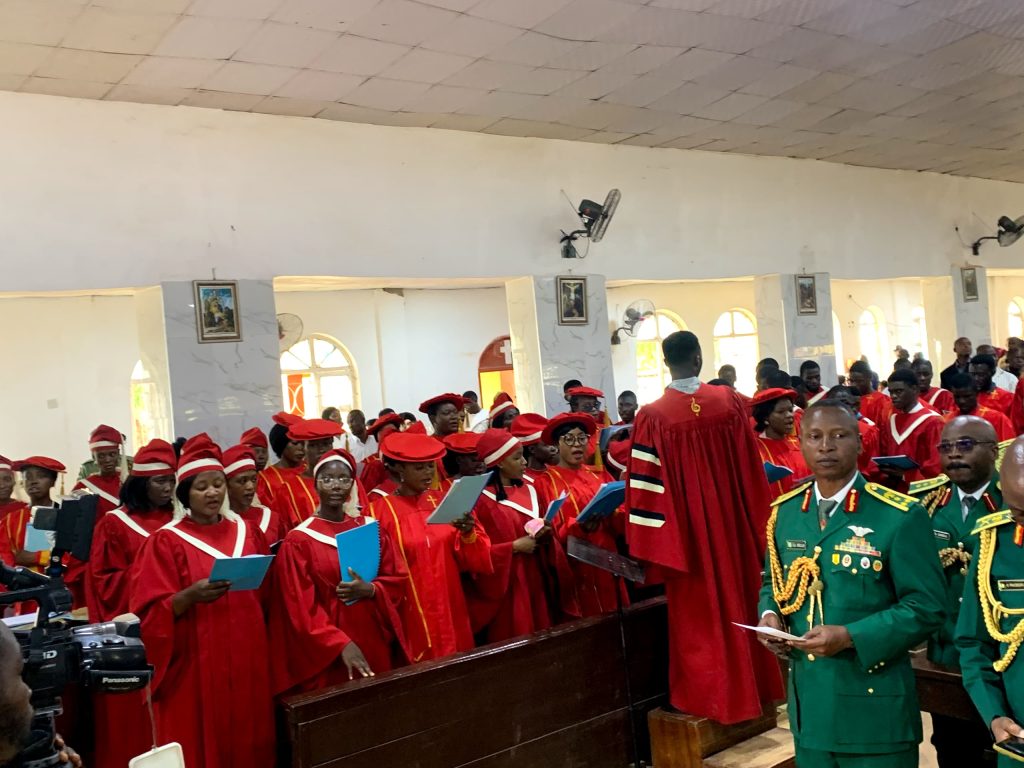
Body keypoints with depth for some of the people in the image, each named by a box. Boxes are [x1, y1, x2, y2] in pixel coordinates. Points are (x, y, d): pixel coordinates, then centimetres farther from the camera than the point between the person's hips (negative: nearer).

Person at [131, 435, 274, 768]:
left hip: (247, 661, 4)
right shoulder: (167, 541, -5)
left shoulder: (247, 532, 8)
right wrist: (190, 596, -26)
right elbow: (150, 613, -10)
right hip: (194, 668, -4)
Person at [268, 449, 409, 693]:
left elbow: (398, 579, 7)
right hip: (327, 654, -3)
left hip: (374, 643, 4)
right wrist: (342, 644, -19)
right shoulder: (298, 541, -6)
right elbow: (301, 606, -9)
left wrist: (370, 590, -13)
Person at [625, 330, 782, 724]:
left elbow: (648, 485, -13)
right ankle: (752, 688, 32)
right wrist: (755, 521, 12)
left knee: (698, 611, 10)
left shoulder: (653, 417, -13)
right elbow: (751, 469, 1)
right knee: (739, 601, 18)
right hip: (734, 523, 3)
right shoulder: (729, 401, -5)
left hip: (687, 529, -3)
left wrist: (657, 543, -5)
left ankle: (709, 696, 19)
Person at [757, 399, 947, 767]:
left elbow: (926, 606, -12)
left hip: (875, 706, -5)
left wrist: (851, 637, -22)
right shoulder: (784, 511, 6)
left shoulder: (901, 516, -11)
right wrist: (769, 614, -4)